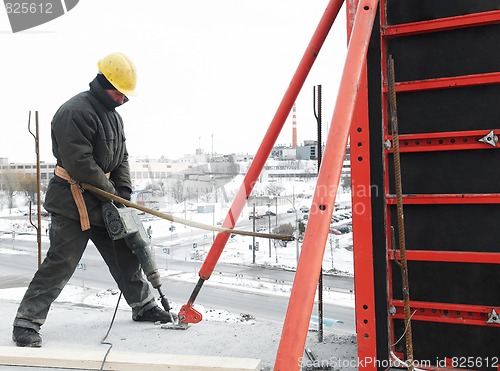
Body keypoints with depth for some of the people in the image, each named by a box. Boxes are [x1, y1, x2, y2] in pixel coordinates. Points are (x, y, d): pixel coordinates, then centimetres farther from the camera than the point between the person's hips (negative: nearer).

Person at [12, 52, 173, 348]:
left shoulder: (114, 115, 13)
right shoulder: (75, 112, -18)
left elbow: (121, 159, 14)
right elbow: (79, 163, -23)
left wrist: (124, 194, 1)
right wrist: (111, 193, -14)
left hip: (104, 201, 9)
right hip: (72, 203, -9)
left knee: (125, 254, 14)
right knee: (60, 263, -6)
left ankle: (144, 306, 30)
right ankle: (27, 323, 7)